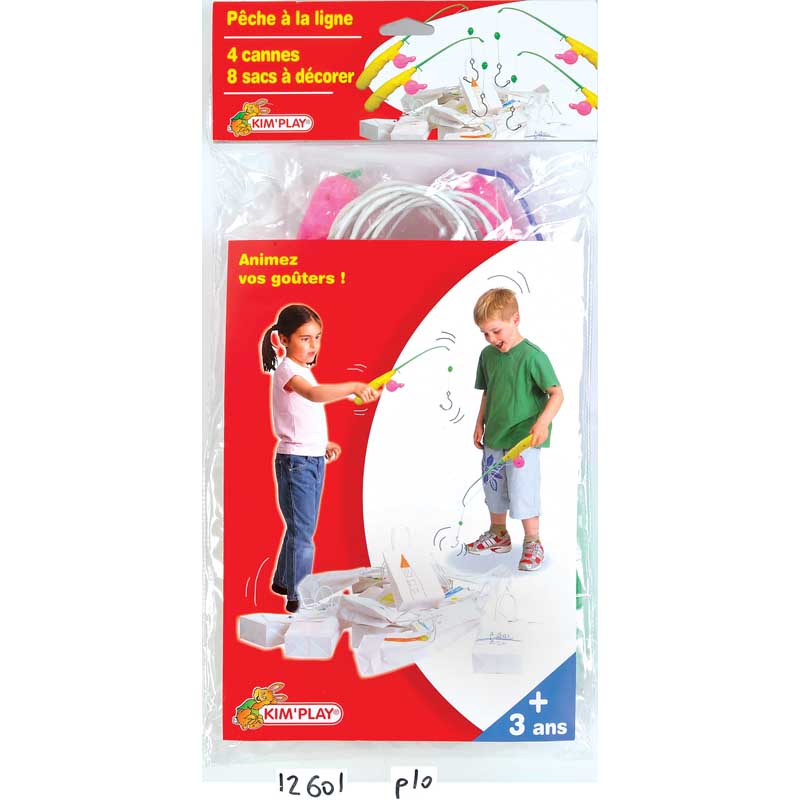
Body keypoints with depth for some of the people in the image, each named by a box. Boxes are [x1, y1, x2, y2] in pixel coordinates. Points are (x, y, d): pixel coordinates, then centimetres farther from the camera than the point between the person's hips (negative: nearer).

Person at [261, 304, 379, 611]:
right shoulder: (286, 370, -16)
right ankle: (297, 597, 13)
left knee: (301, 526, 19)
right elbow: (315, 394, -38)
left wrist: (322, 443, 11)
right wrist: (354, 386, -49)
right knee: (302, 531, -1)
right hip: (295, 460, -9)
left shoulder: (303, 370, 13)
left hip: (314, 459, 9)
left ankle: (283, 581, 36)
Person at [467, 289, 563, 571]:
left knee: (523, 491, -3)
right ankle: (498, 534, 37)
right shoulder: (488, 355, 4)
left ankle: (533, 543, 17)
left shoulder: (532, 355, -17)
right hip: (494, 436, 7)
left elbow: (557, 394, -18)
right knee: (493, 486, 17)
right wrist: (480, 424, 13)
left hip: (524, 438, -7)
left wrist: (543, 422, -32)